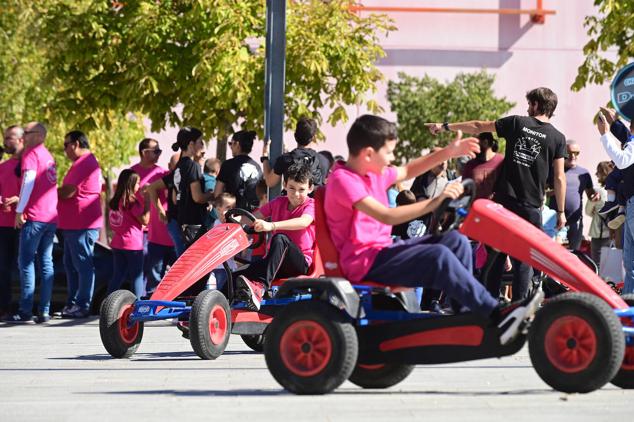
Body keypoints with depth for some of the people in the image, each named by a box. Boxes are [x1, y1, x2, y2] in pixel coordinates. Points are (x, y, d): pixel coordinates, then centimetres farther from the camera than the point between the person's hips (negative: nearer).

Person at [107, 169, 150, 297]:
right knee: (137, 277, 0)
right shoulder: (132, 202, -13)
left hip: (117, 244, 7)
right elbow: (145, 220, -12)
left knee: (117, 276, 11)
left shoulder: (115, 201, 8)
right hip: (133, 244, -7)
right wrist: (147, 202, -6)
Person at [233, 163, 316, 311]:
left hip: (301, 263, -5)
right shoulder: (278, 203, 13)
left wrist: (271, 225, -41)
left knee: (280, 238, -37)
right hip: (277, 263, 5)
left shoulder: (310, 205, -4)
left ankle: (260, 286, -48)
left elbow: (304, 221, -27)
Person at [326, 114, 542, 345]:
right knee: (439, 256, -26)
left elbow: (407, 171, 28)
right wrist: (435, 202, -29)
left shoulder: (374, 173, 12)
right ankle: (496, 315, -24)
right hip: (364, 263, -10)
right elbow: (387, 216, -28)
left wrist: (448, 152, 19)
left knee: (456, 240, 1)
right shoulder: (343, 180, -19)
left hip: (383, 250, 10)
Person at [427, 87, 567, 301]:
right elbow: (559, 178, -3)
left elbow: (478, 127, 10)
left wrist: (445, 126, 19)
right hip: (530, 206, -2)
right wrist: (561, 211, 4)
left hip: (504, 199, 2)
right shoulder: (557, 138, 0)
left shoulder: (517, 123, 4)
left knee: (497, 254, 12)